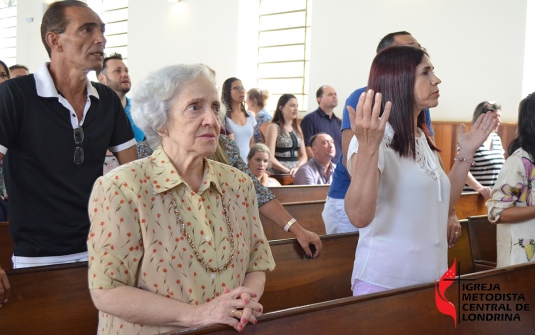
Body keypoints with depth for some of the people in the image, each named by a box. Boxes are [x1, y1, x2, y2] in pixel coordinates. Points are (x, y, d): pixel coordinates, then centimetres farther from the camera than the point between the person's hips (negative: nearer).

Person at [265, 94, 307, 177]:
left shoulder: (297, 128, 14)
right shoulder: (274, 127, -3)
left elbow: (303, 155, 11)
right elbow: (270, 157, -10)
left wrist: (298, 168, -7)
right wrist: (288, 171, -14)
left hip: (297, 173, 5)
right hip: (279, 173, -4)